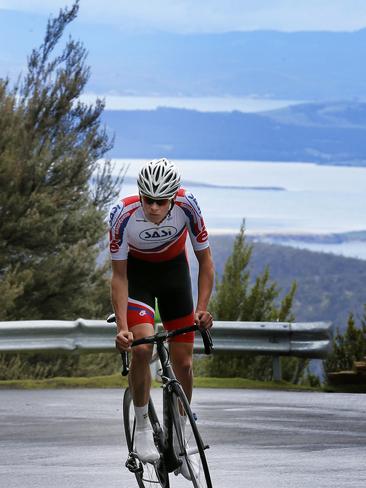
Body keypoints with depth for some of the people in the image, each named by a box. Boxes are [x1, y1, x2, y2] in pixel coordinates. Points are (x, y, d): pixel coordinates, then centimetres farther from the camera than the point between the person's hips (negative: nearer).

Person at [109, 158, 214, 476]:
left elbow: (205, 259, -17)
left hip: (174, 271, 2)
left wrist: (202, 308, -28)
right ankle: (142, 428, -8)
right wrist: (122, 327, -34)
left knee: (183, 363, 0)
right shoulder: (124, 214, -32)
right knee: (142, 348, -25)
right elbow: (119, 275, -25)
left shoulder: (187, 206, -29)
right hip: (137, 272, -2)